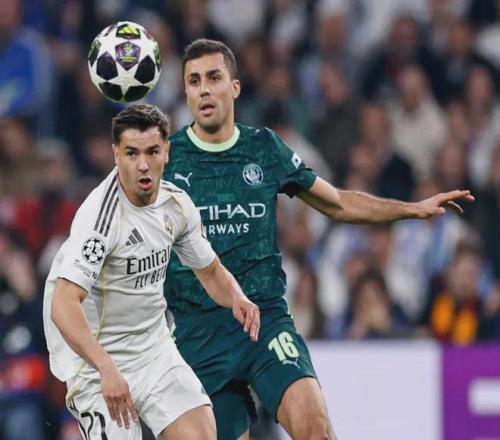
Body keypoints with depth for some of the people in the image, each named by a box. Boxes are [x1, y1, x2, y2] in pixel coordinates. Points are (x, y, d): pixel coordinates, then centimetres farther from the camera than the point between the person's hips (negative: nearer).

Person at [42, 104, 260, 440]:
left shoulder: (177, 205, -1)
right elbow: (63, 306, -33)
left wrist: (236, 298, -6)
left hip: (155, 349, 6)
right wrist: (107, 369, -44)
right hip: (98, 360, -6)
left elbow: (210, 271, 17)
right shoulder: (101, 214, -24)